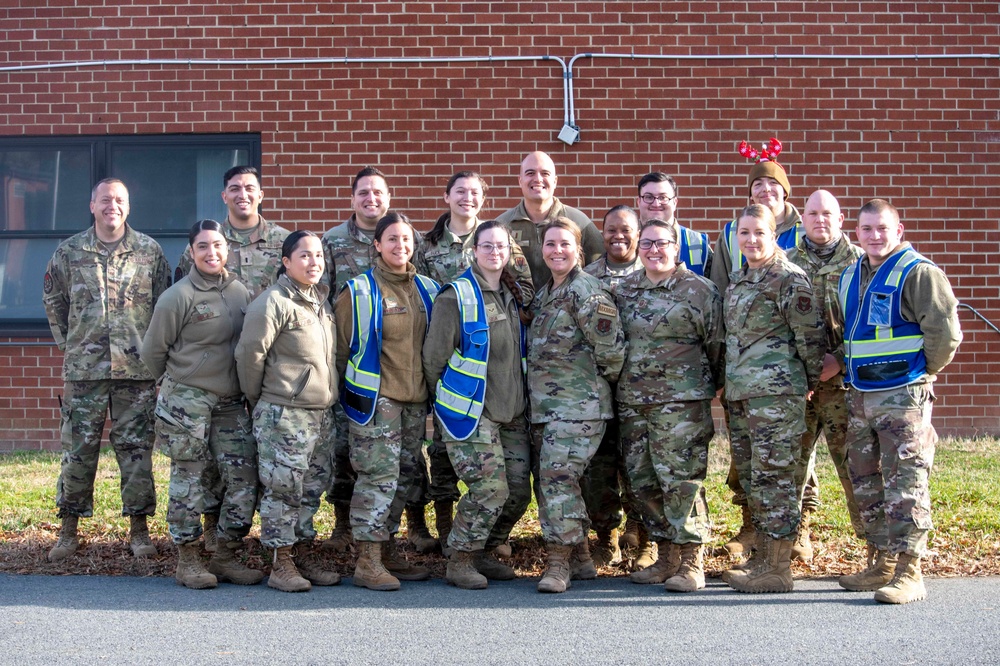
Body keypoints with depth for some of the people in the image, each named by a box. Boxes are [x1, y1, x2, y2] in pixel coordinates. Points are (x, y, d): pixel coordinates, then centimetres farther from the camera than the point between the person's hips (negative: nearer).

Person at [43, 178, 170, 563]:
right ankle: (69, 529, 16)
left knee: (136, 448, 3)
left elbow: (165, 302, 8)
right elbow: (53, 300, 17)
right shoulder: (69, 251, 6)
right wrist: (67, 342, 14)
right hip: (83, 368, 1)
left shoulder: (150, 250, 4)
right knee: (77, 448, 5)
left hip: (137, 368, -1)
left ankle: (139, 528, 13)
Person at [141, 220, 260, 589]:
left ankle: (226, 557, 14)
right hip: (187, 400, -5)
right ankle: (187, 560, 11)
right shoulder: (179, 296, -9)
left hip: (231, 402, 6)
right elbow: (153, 350, -2)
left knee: (244, 476, 2)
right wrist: (176, 382, 9)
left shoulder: (241, 292, 7)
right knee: (188, 478, 0)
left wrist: (248, 391, 13)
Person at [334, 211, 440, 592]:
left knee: (406, 475, 10)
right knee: (378, 475, -10)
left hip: (415, 399, 6)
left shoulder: (427, 289, 11)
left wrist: (431, 389, 17)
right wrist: (351, 390, 0)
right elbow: (342, 346, -1)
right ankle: (367, 562, -4)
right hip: (376, 398, -6)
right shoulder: (360, 292, -5)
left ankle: (387, 551, 23)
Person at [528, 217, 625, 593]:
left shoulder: (587, 291, -11)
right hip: (543, 403, 9)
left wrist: (598, 381, -2)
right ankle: (581, 558, 19)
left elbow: (611, 347, -13)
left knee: (558, 475, -14)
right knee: (545, 478, 9)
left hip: (578, 405, -9)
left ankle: (559, 563, -8)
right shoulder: (543, 295, 16)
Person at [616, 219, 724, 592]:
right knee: (642, 481, 8)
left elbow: (716, 342, 0)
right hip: (632, 401, 6)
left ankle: (692, 563, 0)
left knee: (681, 479, -8)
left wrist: (714, 385, 6)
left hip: (682, 401, -6)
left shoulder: (698, 289, -3)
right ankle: (666, 558, 19)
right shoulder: (623, 290, 13)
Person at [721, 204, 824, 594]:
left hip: (776, 390, -9)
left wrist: (812, 380, -1)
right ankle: (763, 558, 20)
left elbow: (811, 334, -8)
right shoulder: (738, 279, 17)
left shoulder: (789, 278, -9)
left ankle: (778, 568, -1)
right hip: (740, 392, 9)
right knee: (749, 475, 11)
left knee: (772, 474, -6)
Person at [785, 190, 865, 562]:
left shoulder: (858, 262, 5)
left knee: (852, 457, -6)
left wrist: (841, 359, -12)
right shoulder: (786, 263, 13)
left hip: (843, 377, -3)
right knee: (795, 454, 6)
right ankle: (797, 535, 19)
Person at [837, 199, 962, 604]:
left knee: (905, 483, -7)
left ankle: (908, 572, -3)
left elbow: (946, 332, -13)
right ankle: (880, 565, 23)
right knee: (866, 484, 13)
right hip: (859, 396, 8)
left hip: (903, 396, -8)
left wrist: (922, 373, -4)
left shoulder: (918, 273, -8)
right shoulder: (849, 278, 15)